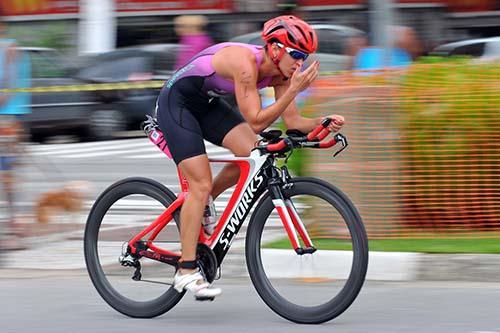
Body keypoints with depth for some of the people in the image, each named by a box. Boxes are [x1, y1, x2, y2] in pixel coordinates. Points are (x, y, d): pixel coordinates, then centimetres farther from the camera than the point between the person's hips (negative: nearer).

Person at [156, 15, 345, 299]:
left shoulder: (279, 73, -7)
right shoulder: (246, 62, -32)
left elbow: (294, 121, -5)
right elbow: (256, 122, -35)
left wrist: (324, 122, -23)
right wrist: (295, 89, -39)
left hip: (207, 103, 8)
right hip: (176, 102, -8)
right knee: (201, 184, -13)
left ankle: (202, 205, 12)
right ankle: (187, 271, -8)